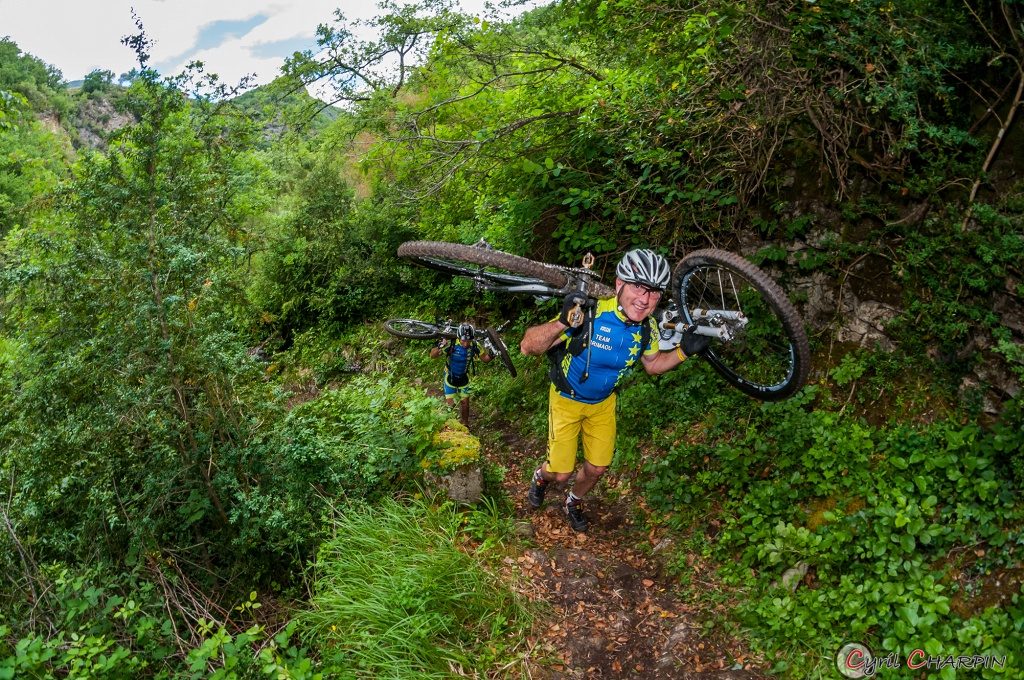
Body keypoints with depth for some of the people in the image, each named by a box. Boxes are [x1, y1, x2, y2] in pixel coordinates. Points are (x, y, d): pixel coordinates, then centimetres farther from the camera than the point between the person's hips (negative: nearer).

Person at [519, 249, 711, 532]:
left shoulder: (647, 327, -18)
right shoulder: (588, 313, -35)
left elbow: (652, 364, 4)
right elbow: (528, 347, -37)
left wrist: (682, 351, -16)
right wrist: (562, 323, -55)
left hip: (603, 402, 4)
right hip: (567, 398, -4)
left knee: (596, 468, 12)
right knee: (561, 472, 2)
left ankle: (573, 503, 45)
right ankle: (542, 477, 41)